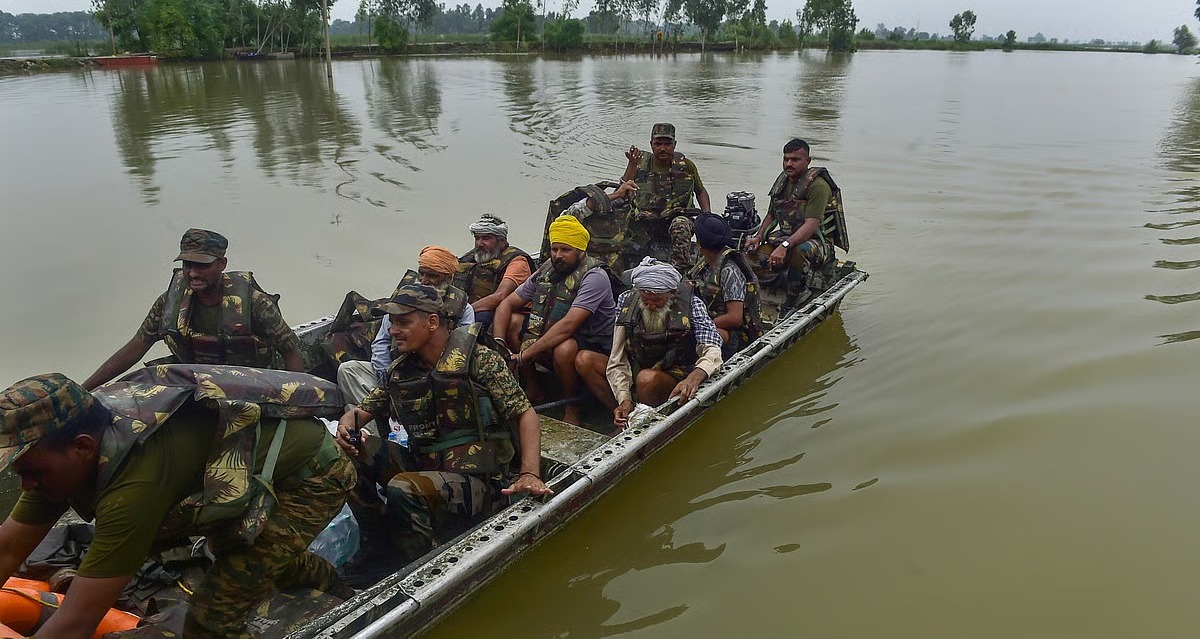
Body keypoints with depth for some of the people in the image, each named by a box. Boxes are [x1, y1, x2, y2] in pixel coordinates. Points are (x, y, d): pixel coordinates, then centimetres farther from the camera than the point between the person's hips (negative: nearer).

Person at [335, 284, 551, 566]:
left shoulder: (479, 359, -10)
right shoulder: (400, 370, 7)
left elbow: (525, 414, -13)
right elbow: (363, 409, 17)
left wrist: (529, 474, -27)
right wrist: (347, 424, -8)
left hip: (479, 480, -6)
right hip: (425, 469, 6)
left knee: (402, 489, -32)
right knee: (351, 448, -7)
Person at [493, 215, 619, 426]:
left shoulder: (595, 276, -20)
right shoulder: (546, 271, 2)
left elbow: (567, 326, -31)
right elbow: (507, 304, 4)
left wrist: (524, 355, -32)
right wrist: (499, 342, -14)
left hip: (594, 348, -7)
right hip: (554, 341, 7)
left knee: (564, 348, -39)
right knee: (509, 323, -8)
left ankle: (571, 408, -13)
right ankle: (533, 391, 2)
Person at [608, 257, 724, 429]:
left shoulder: (690, 304, -13)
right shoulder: (627, 301, -6)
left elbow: (712, 351, -23)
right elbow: (617, 361, -8)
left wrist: (694, 378, -46)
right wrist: (625, 399, -24)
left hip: (677, 379, -4)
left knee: (647, 378, -37)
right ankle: (624, 421, -16)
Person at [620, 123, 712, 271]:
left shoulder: (686, 165, 9)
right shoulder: (641, 164, 7)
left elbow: (700, 191, 24)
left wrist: (707, 214, 7)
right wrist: (632, 165, -12)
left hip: (675, 219, -1)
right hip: (645, 225, 1)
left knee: (680, 224, -37)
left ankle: (681, 270, -39)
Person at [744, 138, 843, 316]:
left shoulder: (818, 185, -16)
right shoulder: (782, 180, 9)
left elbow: (812, 225, -27)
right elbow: (771, 216, 18)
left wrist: (785, 246, -39)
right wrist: (757, 238, -1)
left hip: (817, 242, -7)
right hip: (786, 238, 7)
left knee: (799, 251, -41)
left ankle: (791, 301, -20)